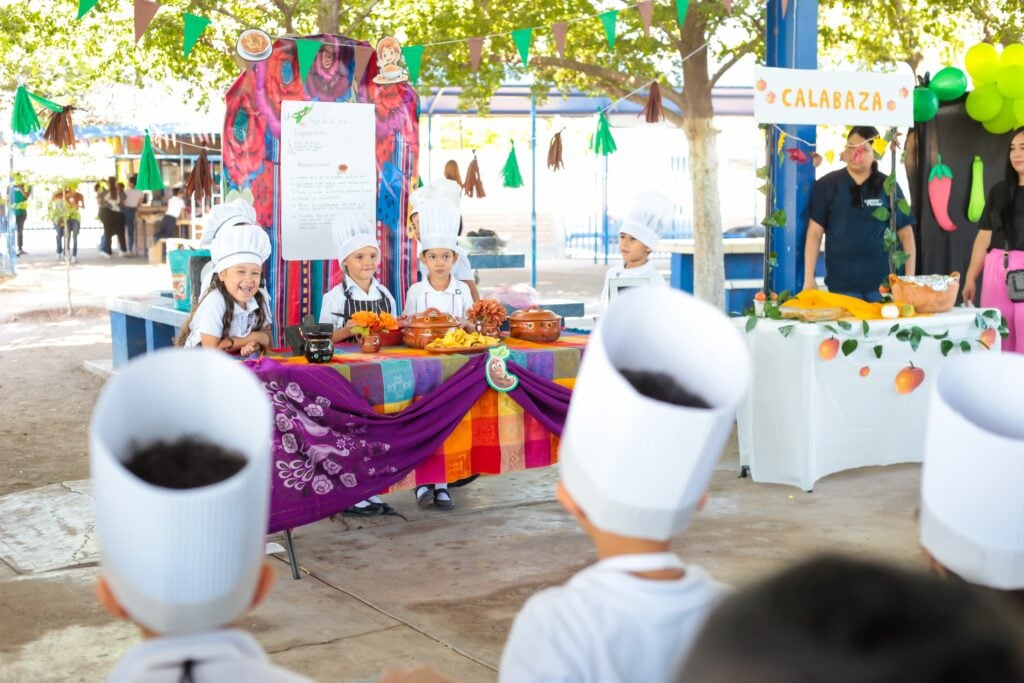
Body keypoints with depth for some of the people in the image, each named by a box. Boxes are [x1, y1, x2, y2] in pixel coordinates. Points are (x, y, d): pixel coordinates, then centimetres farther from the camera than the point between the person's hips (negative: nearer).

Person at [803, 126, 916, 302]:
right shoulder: (826, 185, 1)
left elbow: (906, 234, 7)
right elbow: (814, 233, 1)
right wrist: (809, 279, -4)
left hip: (882, 283, 1)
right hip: (841, 284, -1)